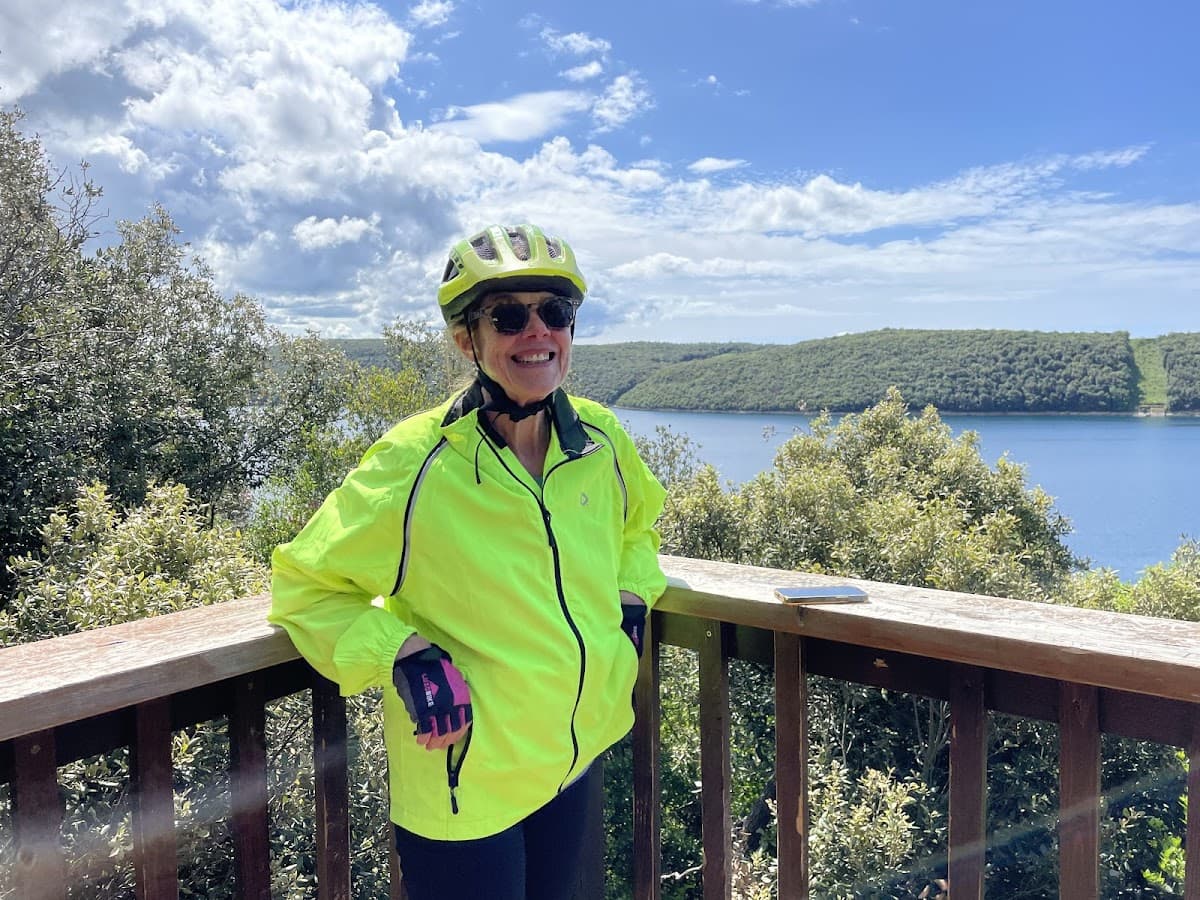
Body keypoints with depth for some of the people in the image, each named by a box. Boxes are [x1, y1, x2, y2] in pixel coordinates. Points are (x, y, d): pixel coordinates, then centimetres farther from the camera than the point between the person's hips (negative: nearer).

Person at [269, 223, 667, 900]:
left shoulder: (600, 440, -6)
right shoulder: (414, 465, -21)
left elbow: (637, 521, 17)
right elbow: (307, 585, -10)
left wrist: (630, 600, 1)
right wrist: (403, 655, -23)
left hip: (576, 755, 5)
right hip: (464, 783, -5)